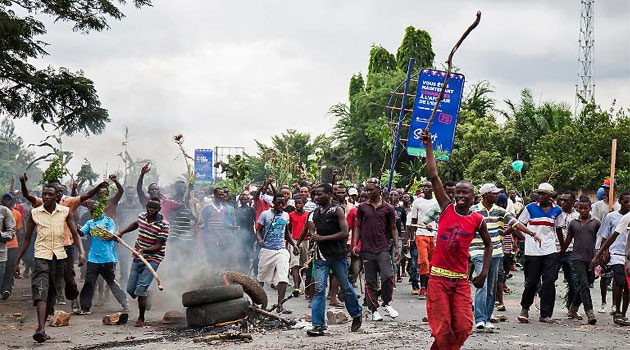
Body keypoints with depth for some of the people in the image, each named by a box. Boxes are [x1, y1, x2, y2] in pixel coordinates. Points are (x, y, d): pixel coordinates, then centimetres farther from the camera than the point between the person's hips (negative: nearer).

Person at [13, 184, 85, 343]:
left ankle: (42, 327, 19)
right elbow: (27, 239, 8)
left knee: (52, 294, 8)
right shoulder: (34, 213, 2)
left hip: (59, 257, 2)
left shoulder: (65, 212, 3)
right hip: (41, 256, -2)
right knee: (40, 292, -16)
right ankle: (41, 330, -26)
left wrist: (81, 252, -15)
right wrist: (17, 261, 6)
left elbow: (75, 234, 2)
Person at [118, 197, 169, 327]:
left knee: (141, 289, -17)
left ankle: (141, 319, -2)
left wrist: (143, 250, -31)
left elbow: (159, 246, -18)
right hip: (138, 258, 6)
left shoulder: (163, 224, -15)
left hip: (152, 259, -6)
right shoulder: (142, 216, 2)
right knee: (131, 289, 7)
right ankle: (145, 296, 40)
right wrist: (121, 233, 23)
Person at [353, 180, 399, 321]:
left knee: (388, 276, -15)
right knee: (370, 280, 3)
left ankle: (386, 303, 5)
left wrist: (396, 247, 2)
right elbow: (358, 227, 12)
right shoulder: (362, 207, 8)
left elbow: (393, 229, 9)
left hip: (383, 248, -1)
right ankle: (374, 309, 11)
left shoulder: (388, 208, 6)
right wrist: (355, 245, 2)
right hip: (367, 249, 1)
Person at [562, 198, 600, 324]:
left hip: (591, 258, 2)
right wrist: (560, 254, 19)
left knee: (583, 286, 10)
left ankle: (573, 309, 27)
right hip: (577, 257, -2)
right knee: (584, 285, -14)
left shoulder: (596, 223, 4)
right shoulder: (573, 223, 6)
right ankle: (590, 313, -19)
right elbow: (568, 241, 15)